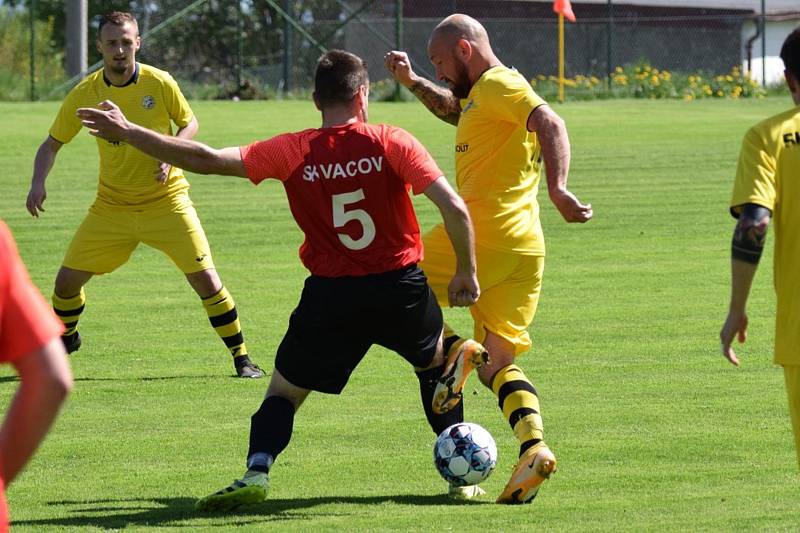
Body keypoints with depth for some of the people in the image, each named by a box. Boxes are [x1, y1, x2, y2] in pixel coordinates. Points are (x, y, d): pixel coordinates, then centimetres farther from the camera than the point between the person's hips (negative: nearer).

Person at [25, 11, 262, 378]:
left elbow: (190, 124, 2)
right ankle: (63, 341, 31)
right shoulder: (84, 95, -7)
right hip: (111, 206, 2)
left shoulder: (160, 84, -12)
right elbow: (52, 143, 3)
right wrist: (38, 183, -14)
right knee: (67, 279, 0)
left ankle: (241, 357, 2)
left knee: (205, 277, -12)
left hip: (166, 201, -2)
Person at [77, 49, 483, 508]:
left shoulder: (293, 152, -5)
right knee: (436, 363, 29)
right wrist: (467, 272, 0)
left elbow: (207, 159, -6)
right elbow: (455, 208, -14)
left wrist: (127, 132, 3)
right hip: (401, 287, 1)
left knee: (284, 391, 14)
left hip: (331, 295, -1)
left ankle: (257, 472, -10)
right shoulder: (393, 143, -7)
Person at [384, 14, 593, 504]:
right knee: (496, 366, 9)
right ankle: (533, 446, -13)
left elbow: (550, 124, -22)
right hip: (523, 249, 9)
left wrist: (557, 189, -36)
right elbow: (454, 110, 47)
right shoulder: (484, 96, 25)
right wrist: (412, 82, 33)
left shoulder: (498, 85, -5)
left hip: (484, 235, -9)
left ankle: (450, 349, -15)